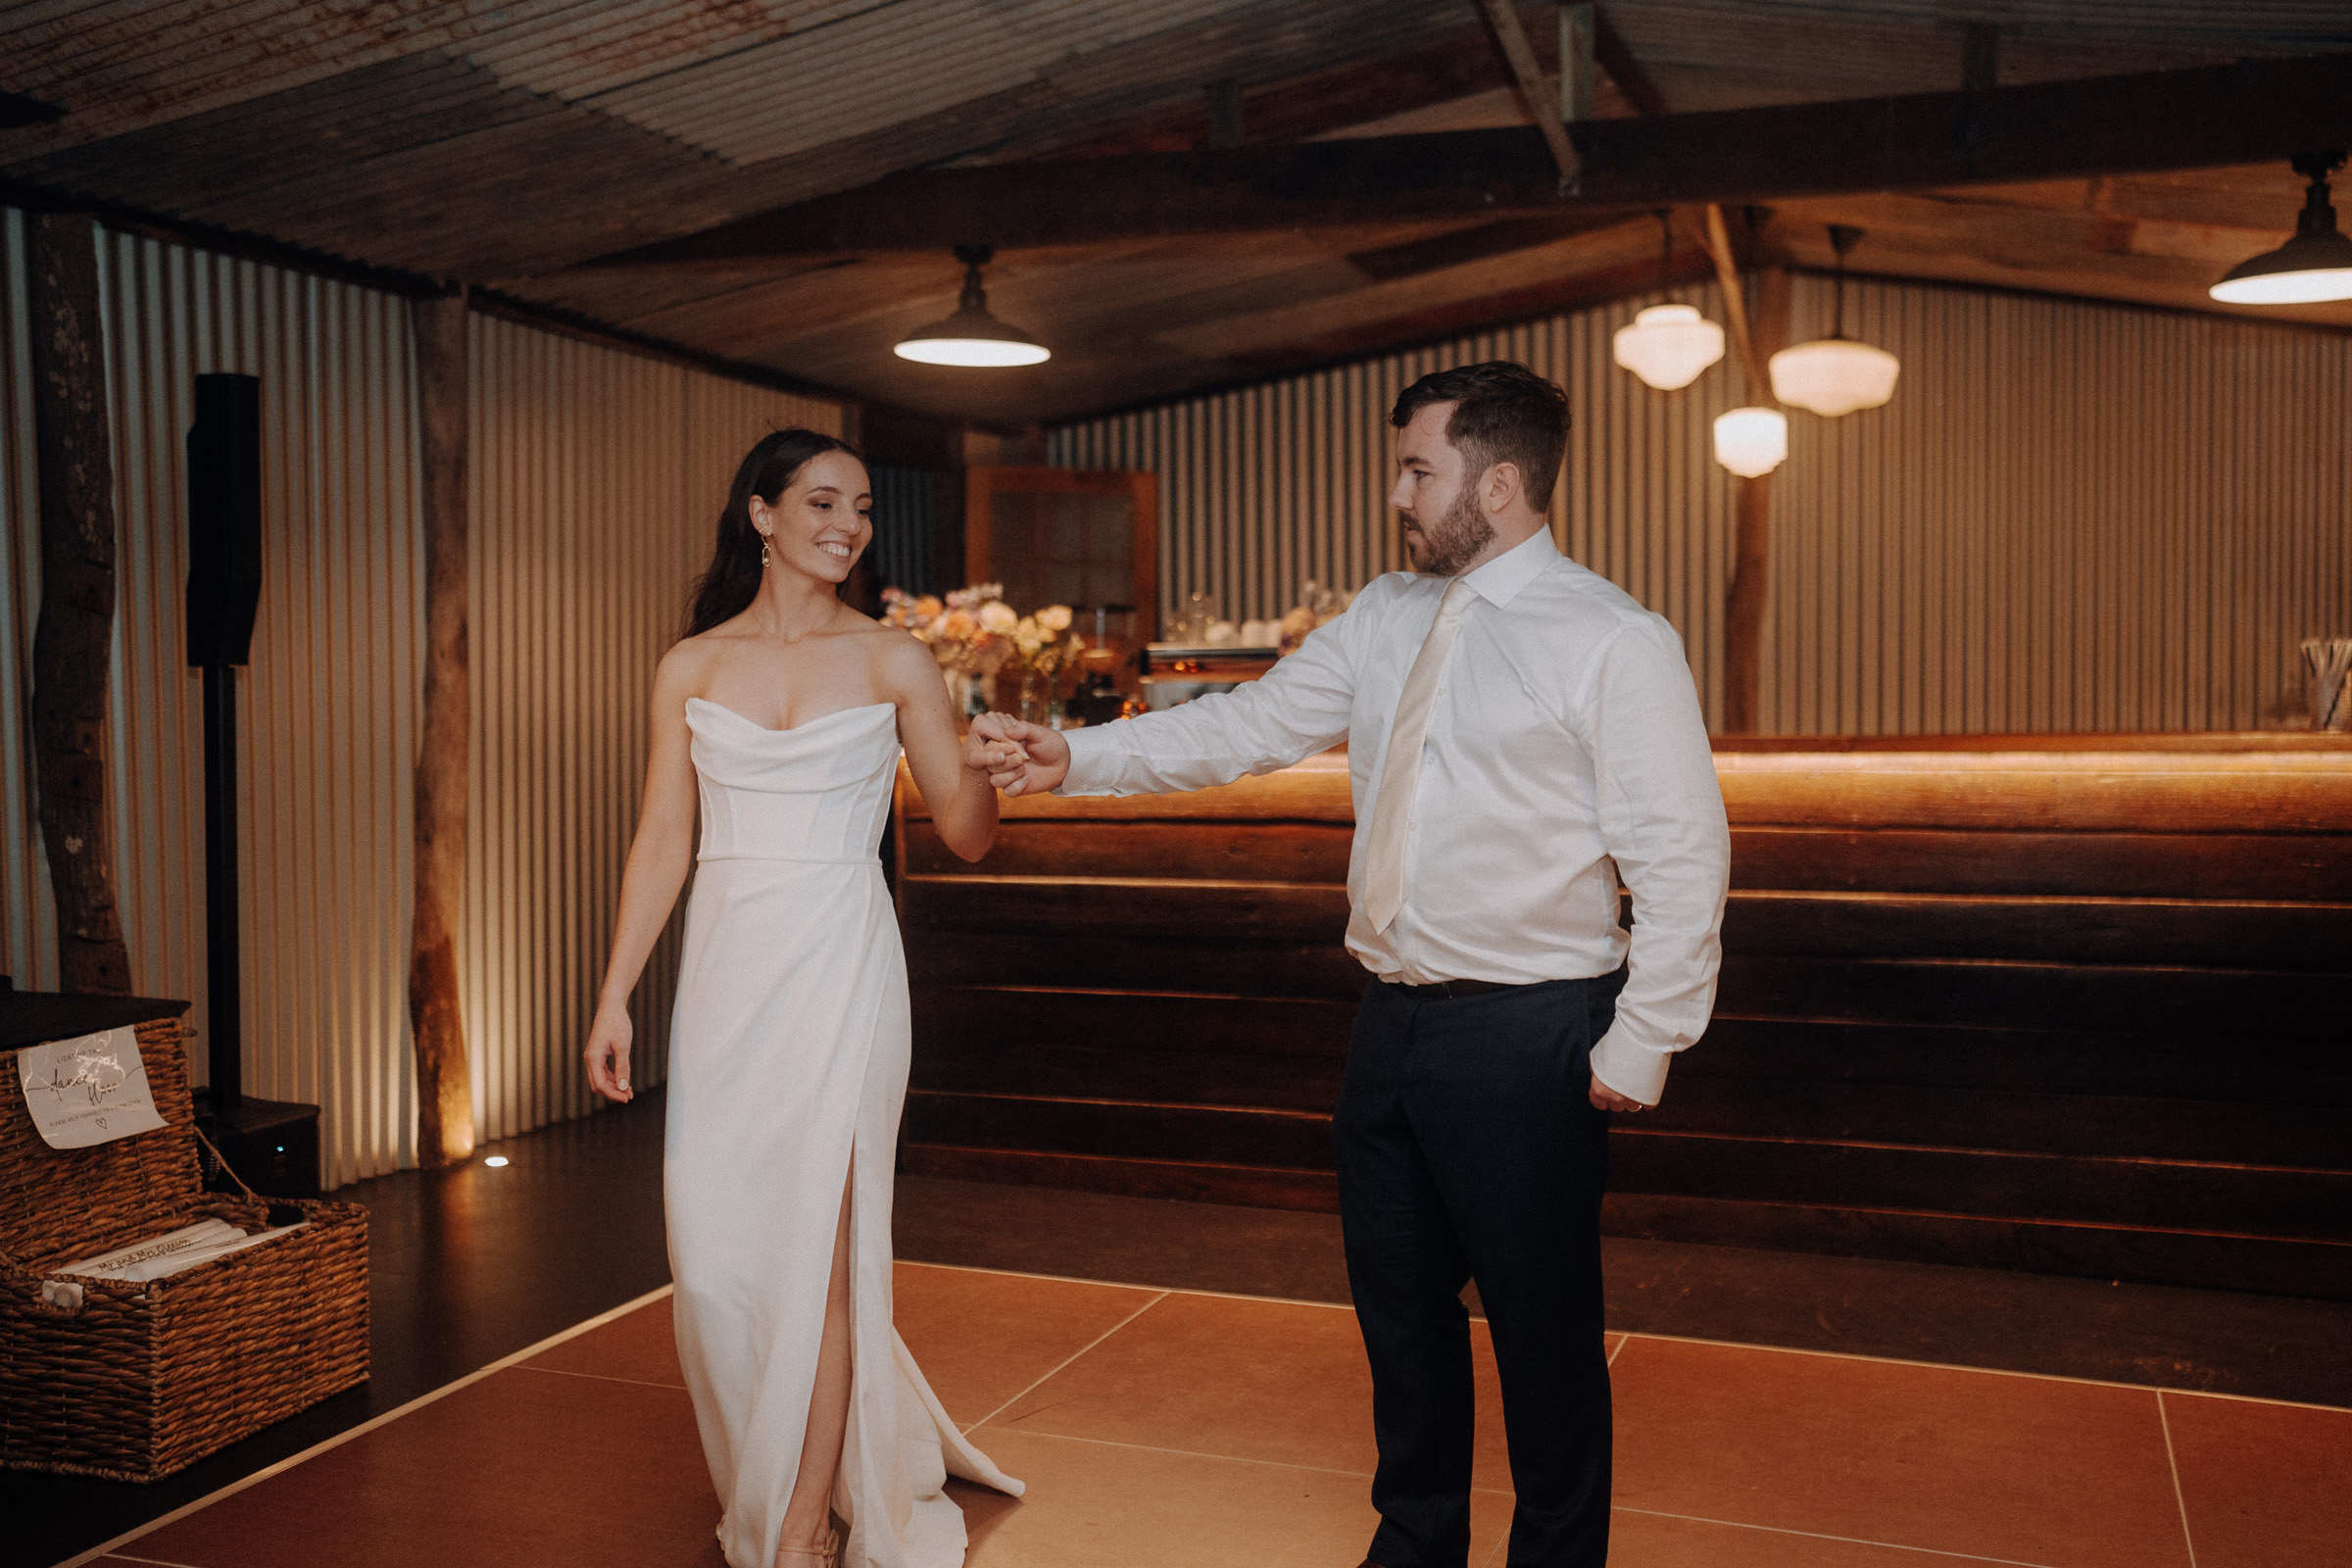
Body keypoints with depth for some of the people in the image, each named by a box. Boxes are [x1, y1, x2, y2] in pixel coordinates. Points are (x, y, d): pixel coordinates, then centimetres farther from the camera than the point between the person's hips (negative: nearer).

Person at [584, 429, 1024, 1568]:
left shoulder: (893, 662, 2)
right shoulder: (691, 667, 7)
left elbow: (964, 834, 1)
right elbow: (662, 840, 5)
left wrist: (980, 769, -21)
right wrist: (614, 996, 0)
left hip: (841, 970, -2)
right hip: (726, 972, 3)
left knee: (814, 1248, -2)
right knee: (715, 1253, 6)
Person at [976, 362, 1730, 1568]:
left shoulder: (1613, 643, -12)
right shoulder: (1386, 620, 8)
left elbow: (1681, 861, -13)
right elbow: (1246, 728, 10)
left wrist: (1639, 1047, -14)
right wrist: (1077, 758, 4)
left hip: (1527, 1040, -7)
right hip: (1393, 1020, 7)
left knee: (1543, 1329, 8)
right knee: (1401, 1310, 21)